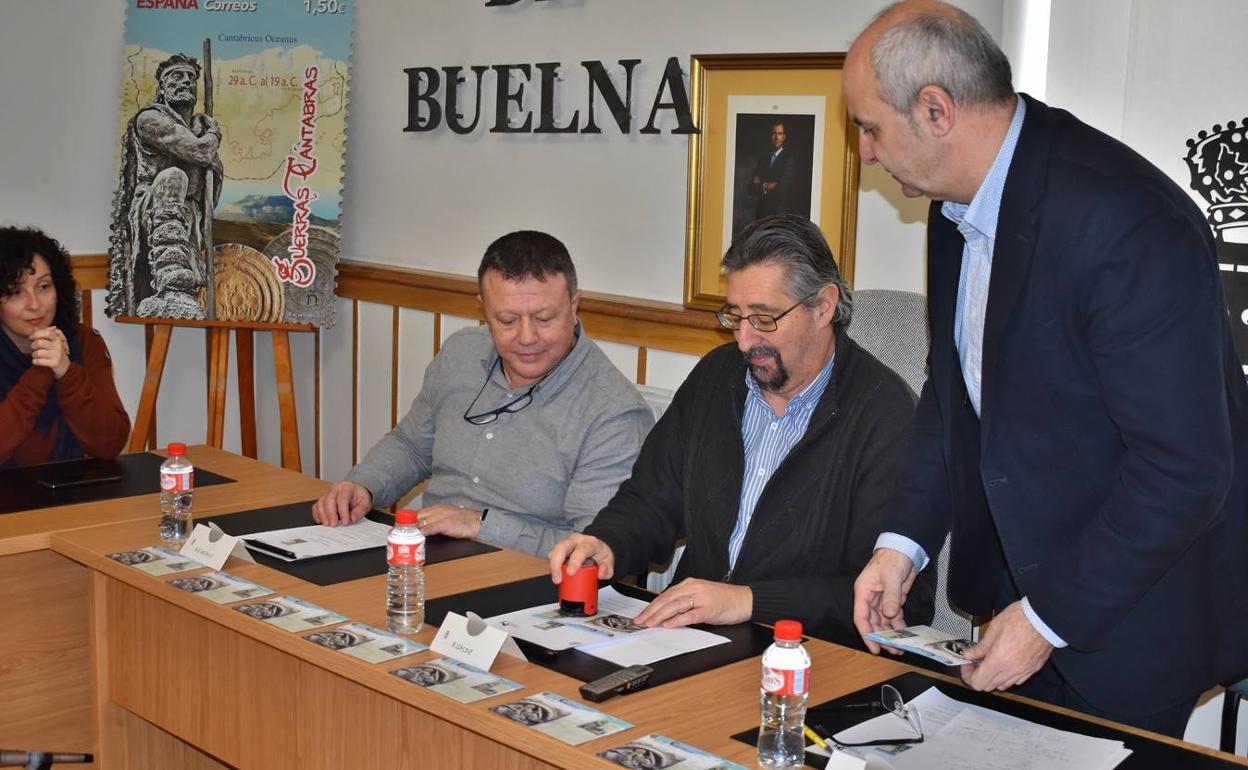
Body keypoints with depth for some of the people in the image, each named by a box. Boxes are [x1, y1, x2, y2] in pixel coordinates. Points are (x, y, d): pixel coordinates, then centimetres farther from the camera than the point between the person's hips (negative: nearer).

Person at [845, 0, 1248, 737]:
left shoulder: (1130, 225, -28)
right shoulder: (958, 205, -1)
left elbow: (1184, 468, -25)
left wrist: (1051, 618, -18)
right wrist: (904, 540, 0)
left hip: (1129, 614, -7)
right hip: (1014, 580, 7)